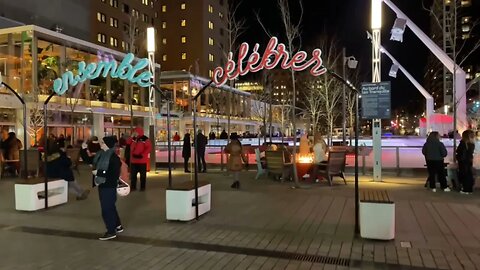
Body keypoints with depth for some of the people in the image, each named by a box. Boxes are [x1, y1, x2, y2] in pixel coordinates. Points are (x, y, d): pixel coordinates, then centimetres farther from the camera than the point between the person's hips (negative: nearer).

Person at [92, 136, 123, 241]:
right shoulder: (101, 155, 6)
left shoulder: (114, 157, -20)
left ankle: (111, 232, 13)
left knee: (106, 209, -1)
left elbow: (114, 174, -25)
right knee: (110, 207, 20)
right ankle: (117, 226, 36)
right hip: (102, 185, 9)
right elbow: (90, 161, 18)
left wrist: (98, 172, -23)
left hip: (109, 187, -9)